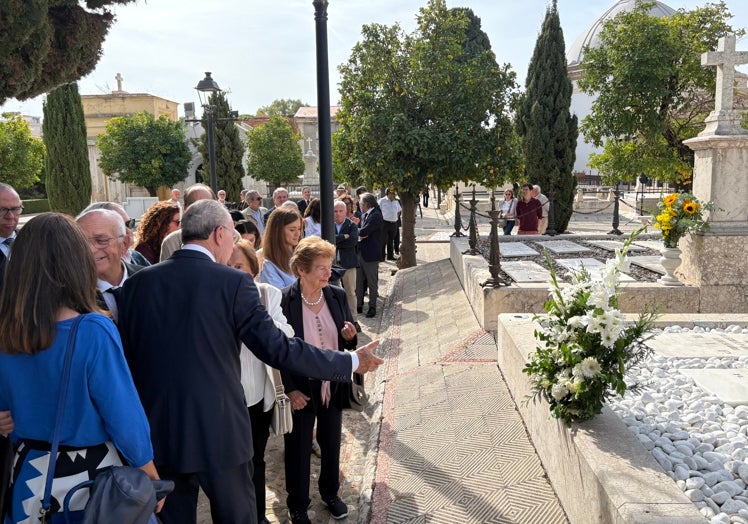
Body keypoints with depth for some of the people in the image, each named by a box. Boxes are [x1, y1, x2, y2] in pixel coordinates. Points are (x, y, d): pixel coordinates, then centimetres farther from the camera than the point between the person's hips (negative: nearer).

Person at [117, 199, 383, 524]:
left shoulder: (138, 282, -2)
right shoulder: (233, 283, -14)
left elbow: (125, 355, 4)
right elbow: (278, 349, -15)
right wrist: (351, 362, -5)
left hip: (157, 434, 4)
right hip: (217, 432, -4)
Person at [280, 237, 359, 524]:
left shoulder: (337, 295, -5)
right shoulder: (283, 301, -18)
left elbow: (347, 342, 7)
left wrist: (350, 337, -16)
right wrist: (291, 390, -15)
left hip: (333, 384, 4)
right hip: (300, 387, -4)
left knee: (331, 443, 21)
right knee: (299, 448, 13)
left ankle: (330, 493, 45)